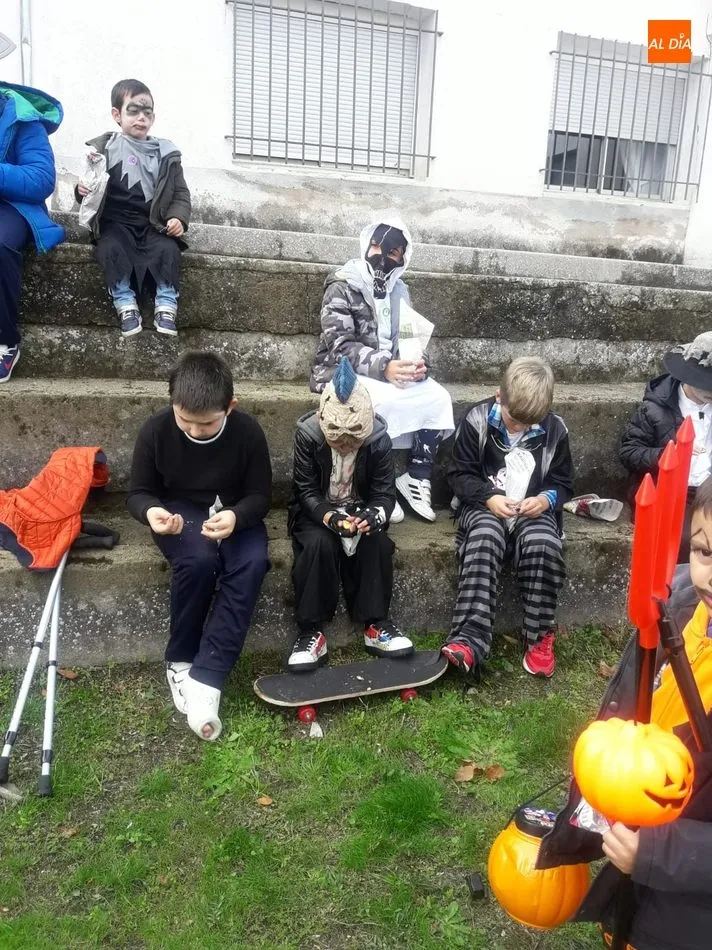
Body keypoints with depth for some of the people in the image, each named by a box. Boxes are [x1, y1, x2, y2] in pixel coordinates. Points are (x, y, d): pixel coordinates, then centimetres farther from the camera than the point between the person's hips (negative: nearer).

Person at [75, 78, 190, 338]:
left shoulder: (165, 153, 9)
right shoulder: (102, 149, 6)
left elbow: (180, 193, 10)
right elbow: (91, 190, 10)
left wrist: (178, 218, -10)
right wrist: (82, 191, -15)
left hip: (153, 223, 1)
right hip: (115, 221, -1)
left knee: (169, 248, -26)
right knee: (111, 248, -30)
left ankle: (166, 307, -18)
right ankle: (126, 305, -21)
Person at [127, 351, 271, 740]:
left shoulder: (248, 432, -15)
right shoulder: (155, 430, -14)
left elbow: (260, 495, -8)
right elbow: (138, 492, -4)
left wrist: (236, 516, -31)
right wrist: (151, 511, -29)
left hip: (233, 513, 1)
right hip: (179, 513, -1)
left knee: (252, 563, -31)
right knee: (198, 560, -34)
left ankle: (206, 677, -28)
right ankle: (180, 660, -12)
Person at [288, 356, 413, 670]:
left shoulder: (379, 438, -17)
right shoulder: (307, 434, -21)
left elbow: (385, 492, -13)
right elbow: (306, 491, -17)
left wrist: (373, 516, -37)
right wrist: (330, 517, -38)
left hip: (360, 510, 2)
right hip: (316, 512, -1)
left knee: (377, 541, -29)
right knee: (319, 544, -33)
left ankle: (375, 624, -15)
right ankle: (311, 632, -22)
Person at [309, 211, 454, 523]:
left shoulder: (399, 290, 12)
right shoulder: (342, 285, -8)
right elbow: (339, 346, -18)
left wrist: (419, 364, -14)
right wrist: (383, 367, -33)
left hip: (390, 372, 6)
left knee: (438, 397, -16)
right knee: (383, 402, -35)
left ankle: (416, 476, -6)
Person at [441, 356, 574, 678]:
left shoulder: (554, 430, 0)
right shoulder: (477, 420, -6)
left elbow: (563, 483, 9)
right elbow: (460, 473, -2)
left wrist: (546, 499, -14)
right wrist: (488, 497, -19)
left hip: (533, 511, 2)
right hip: (486, 507, -1)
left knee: (543, 544, -31)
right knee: (483, 540, -35)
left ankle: (539, 636, -15)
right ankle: (469, 640, -41)